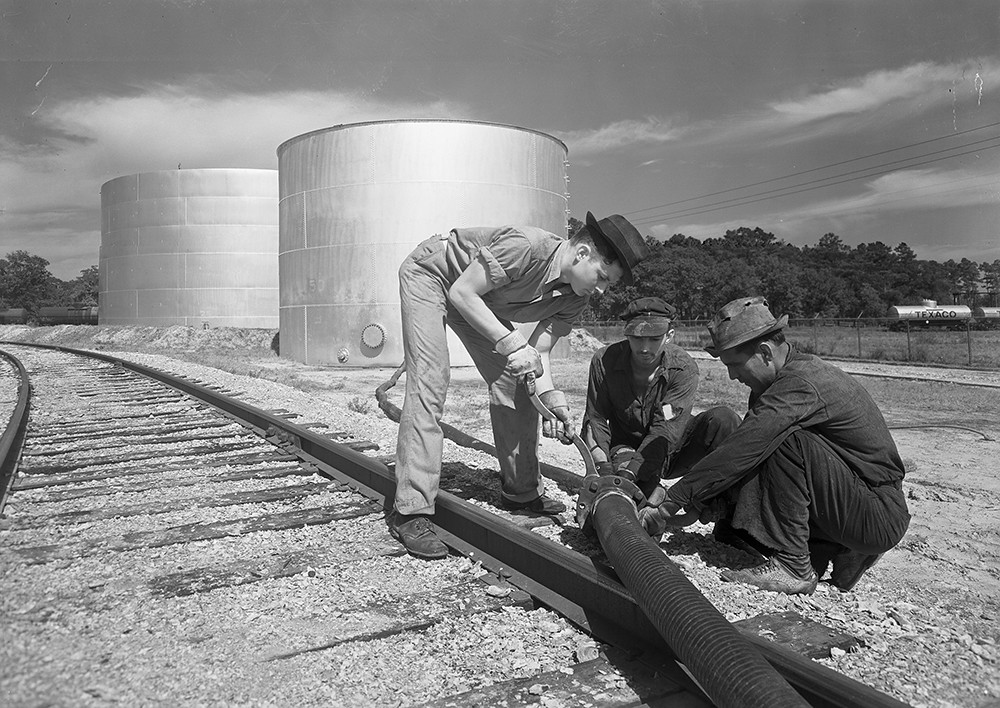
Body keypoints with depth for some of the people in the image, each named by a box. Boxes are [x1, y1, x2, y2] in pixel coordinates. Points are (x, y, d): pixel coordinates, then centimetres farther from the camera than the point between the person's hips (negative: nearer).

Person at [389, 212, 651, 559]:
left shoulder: (576, 298, -12)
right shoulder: (526, 246, -36)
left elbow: (538, 351, -9)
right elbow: (462, 293, -30)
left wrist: (550, 396, -26)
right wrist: (511, 343, -34)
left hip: (481, 300, 7)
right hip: (429, 274, -7)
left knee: (515, 385, -1)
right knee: (429, 383, -20)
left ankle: (522, 492, 14)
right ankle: (411, 511, -19)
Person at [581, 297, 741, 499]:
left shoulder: (684, 369, -22)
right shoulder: (604, 361, -15)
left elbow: (666, 430, -28)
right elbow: (595, 418, -10)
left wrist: (630, 471, -41)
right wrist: (602, 465, -28)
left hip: (673, 447, 0)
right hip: (625, 445, 0)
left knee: (723, 418, -27)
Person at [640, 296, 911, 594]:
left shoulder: (799, 384, -24)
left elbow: (738, 453, -30)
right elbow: (741, 458, 4)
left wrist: (671, 501, -24)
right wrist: (699, 510, -5)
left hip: (879, 518, -9)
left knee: (783, 440, -27)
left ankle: (793, 567, -17)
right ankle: (837, 551, 5)